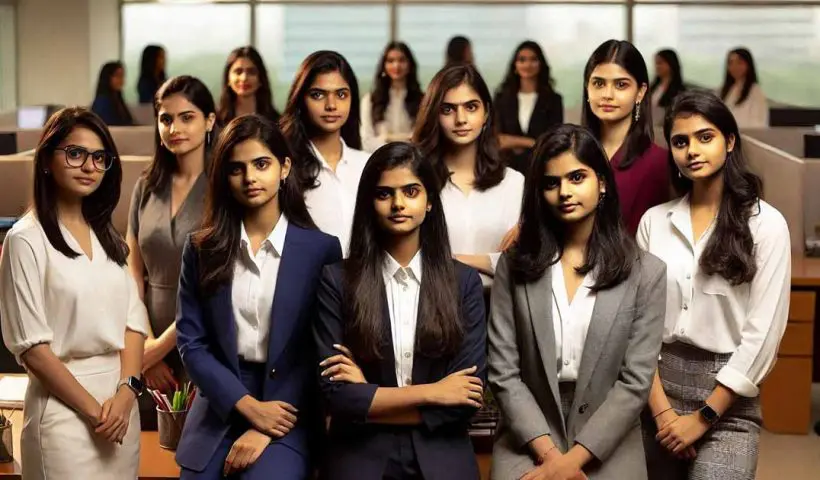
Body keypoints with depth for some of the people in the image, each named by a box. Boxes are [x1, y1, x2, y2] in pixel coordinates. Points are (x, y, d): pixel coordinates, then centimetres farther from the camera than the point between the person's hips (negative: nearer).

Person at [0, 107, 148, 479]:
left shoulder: (108, 236, 12)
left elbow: (134, 320, 7)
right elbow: (31, 345, -11)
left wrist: (126, 391, -8)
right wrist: (91, 409, -12)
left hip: (122, 403, 6)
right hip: (64, 407, -6)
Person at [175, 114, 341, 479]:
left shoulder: (321, 249, -2)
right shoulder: (202, 248, 5)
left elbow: (320, 352, -5)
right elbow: (191, 342, 1)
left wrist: (265, 430, -12)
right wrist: (248, 405, -11)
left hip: (286, 416, -3)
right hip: (218, 413, 3)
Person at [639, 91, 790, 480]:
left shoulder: (766, 224, -4)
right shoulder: (654, 221, 5)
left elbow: (763, 332, -7)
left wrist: (703, 416, -9)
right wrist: (661, 407, -7)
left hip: (727, 402, -3)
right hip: (658, 386, 3)